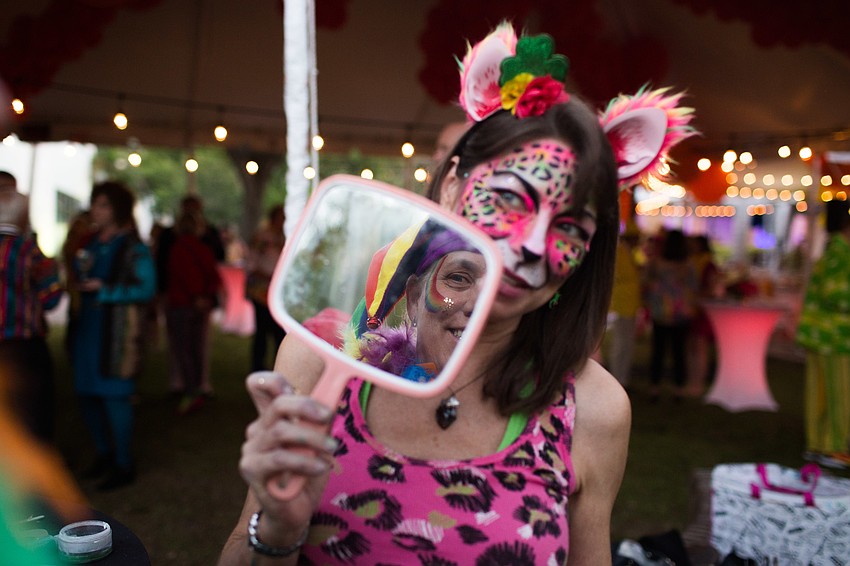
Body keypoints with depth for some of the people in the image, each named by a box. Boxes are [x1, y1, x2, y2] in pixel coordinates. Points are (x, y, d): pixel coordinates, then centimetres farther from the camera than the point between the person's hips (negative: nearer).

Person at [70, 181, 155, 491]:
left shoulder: (133, 248, -8)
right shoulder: (93, 244, 13)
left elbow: (147, 288, -14)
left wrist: (104, 290, -18)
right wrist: (80, 275, 0)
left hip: (117, 330, -7)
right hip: (88, 326, 7)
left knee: (114, 395, -3)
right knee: (87, 393, 12)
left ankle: (123, 465, 10)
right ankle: (104, 454, 30)